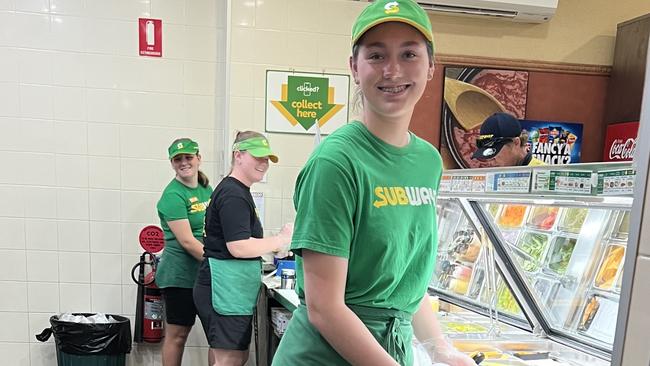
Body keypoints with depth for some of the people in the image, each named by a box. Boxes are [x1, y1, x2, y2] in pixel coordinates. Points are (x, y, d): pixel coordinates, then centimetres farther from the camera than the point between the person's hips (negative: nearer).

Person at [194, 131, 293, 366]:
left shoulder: (238, 191, 16)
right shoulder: (233, 194, -16)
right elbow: (238, 247, -22)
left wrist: (272, 245, 13)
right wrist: (280, 240, -14)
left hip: (232, 291, 11)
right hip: (225, 291, -11)